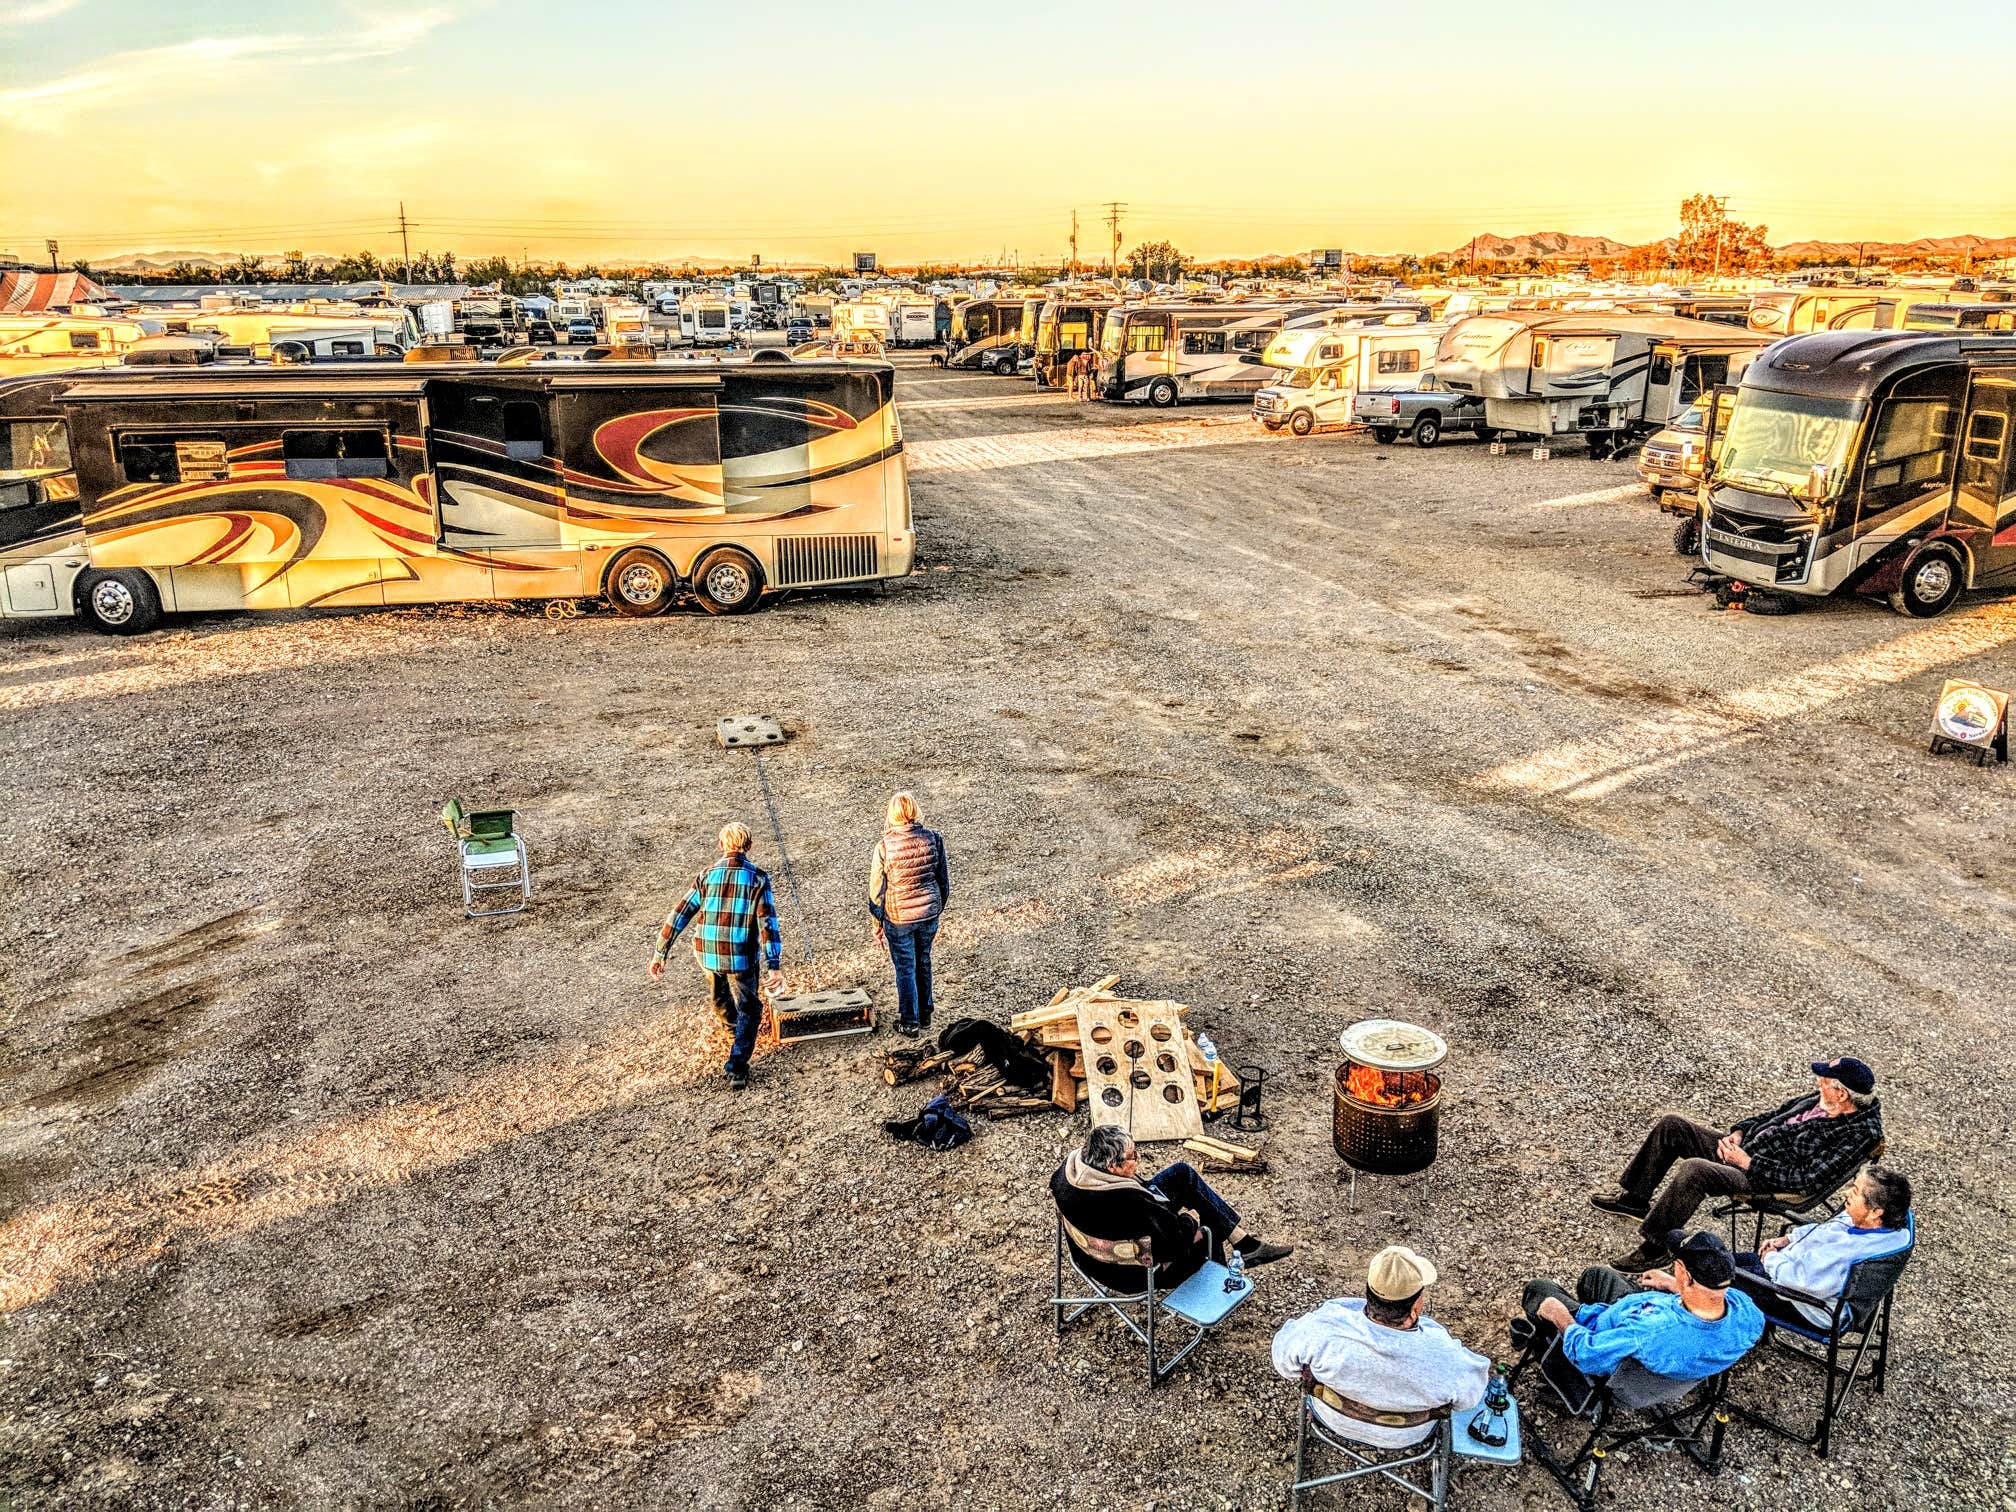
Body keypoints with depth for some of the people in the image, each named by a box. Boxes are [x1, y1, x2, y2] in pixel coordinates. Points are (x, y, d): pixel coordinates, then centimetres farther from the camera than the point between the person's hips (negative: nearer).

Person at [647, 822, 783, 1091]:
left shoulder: (707, 875, 0)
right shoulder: (758, 877, -8)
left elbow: (679, 916, -1)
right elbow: (767, 922, -16)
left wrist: (659, 954, 5)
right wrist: (773, 966, -19)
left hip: (707, 953, 4)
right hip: (741, 957, -4)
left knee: (719, 995, 32)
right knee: (749, 1010, 13)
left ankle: (733, 1023, 61)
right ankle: (736, 1066, 0)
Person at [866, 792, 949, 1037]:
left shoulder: (884, 847, -18)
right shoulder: (933, 839, -10)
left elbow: (877, 889, -10)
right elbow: (944, 879, 1)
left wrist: (877, 923, 3)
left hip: (898, 917, -3)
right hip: (929, 913, 3)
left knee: (905, 968, 11)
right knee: (923, 963, 21)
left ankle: (910, 1023, 20)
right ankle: (925, 1015, 34)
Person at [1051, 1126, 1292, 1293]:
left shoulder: (1071, 1164, -21)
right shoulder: (1131, 1205, -42)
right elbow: (1178, 1241, -30)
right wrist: (1189, 1218, -7)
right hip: (1131, 1275, -7)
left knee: (1182, 1172, 9)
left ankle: (1243, 1240, 23)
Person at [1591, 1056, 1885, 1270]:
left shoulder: (1855, 1135, -22)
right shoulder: (1824, 1100, 3)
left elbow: (1805, 1178, -24)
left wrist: (1748, 1163, -20)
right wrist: (1738, 1132, 3)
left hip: (1760, 1179, -10)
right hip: (1743, 1148, 10)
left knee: (1693, 1169, -33)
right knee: (1672, 1125, 4)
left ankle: (1657, 1246, -17)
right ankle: (1637, 1198, 17)